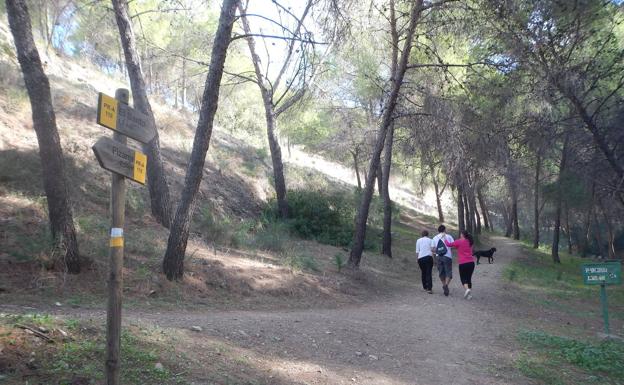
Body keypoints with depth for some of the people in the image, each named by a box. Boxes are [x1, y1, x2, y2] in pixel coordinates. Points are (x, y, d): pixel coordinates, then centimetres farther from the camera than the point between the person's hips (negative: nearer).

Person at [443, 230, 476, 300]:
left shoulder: (459, 242, -6)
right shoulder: (469, 242, 11)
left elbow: (449, 244, 1)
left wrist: (445, 239, 19)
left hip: (463, 263, -5)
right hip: (471, 262, 5)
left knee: (463, 278, 4)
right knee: (469, 278, 11)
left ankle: (467, 289, -21)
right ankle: (470, 294, 7)